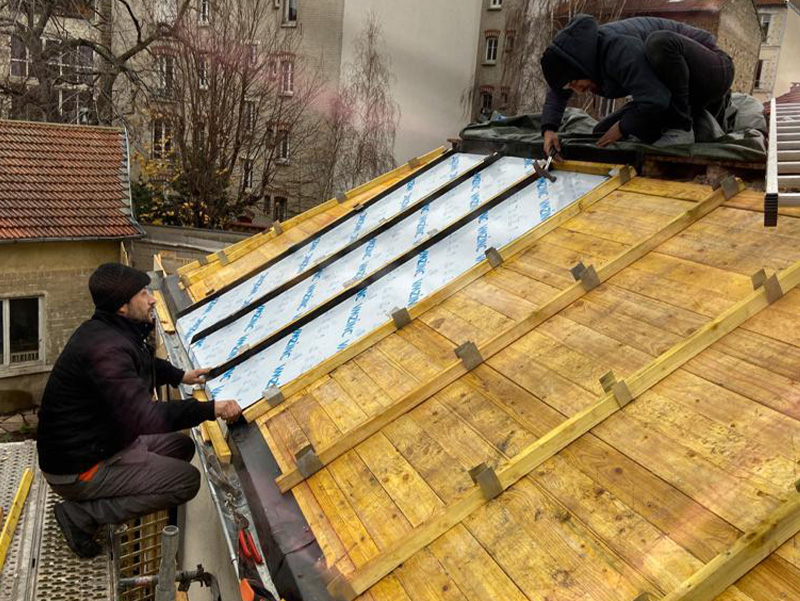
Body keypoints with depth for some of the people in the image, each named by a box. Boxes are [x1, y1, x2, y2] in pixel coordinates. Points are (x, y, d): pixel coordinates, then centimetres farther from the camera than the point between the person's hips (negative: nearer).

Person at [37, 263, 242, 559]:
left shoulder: (106, 331, 3)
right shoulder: (106, 348, -30)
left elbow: (144, 362, 27)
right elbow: (143, 418, -37)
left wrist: (180, 376, 19)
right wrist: (211, 409, -37)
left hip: (100, 442, 10)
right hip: (77, 469, -10)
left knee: (182, 446, 14)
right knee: (187, 480, -12)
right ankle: (81, 514, -5)